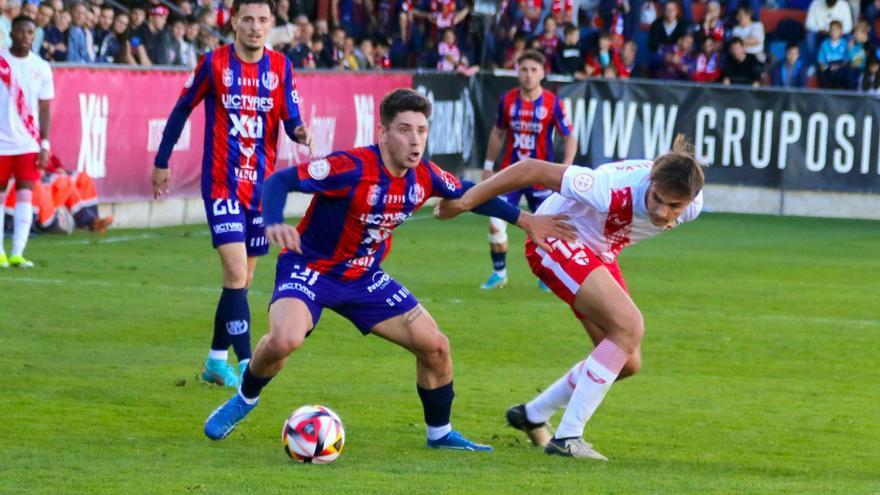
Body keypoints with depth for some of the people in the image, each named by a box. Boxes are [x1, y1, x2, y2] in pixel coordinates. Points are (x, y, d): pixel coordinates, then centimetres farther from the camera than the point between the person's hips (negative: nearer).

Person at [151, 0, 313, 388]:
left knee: (242, 279, 11)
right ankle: (246, 366, -18)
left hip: (262, 186, 4)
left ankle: (216, 361, 25)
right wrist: (162, 162, 10)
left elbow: (291, 120, 1)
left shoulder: (280, 67, 3)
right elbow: (182, 109, 6)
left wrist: (300, 133, -23)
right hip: (222, 185, -4)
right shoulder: (214, 63, -5)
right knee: (236, 275, -16)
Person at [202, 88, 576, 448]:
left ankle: (440, 434, 26)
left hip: (364, 278, 6)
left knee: (435, 347, 2)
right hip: (310, 269, -6)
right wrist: (274, 224, -48)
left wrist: (524, 220, 10)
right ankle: (245, 399, -1)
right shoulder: (351, 168, -27)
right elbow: (279, 182, -29)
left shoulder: (424, 176, -7)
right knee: (284, 340, -33)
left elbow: (467, 195, 13)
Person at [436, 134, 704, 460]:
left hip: (599, 254, 8)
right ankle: (567, 437, -20)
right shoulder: (615, 191, -38)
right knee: (629, 327, -26)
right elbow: (532, 170, -30)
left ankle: (533, 415, 27)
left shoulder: (691, 205, -18)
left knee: (627, 363, 7)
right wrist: (466, 201, -23)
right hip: (556, 238, -8)